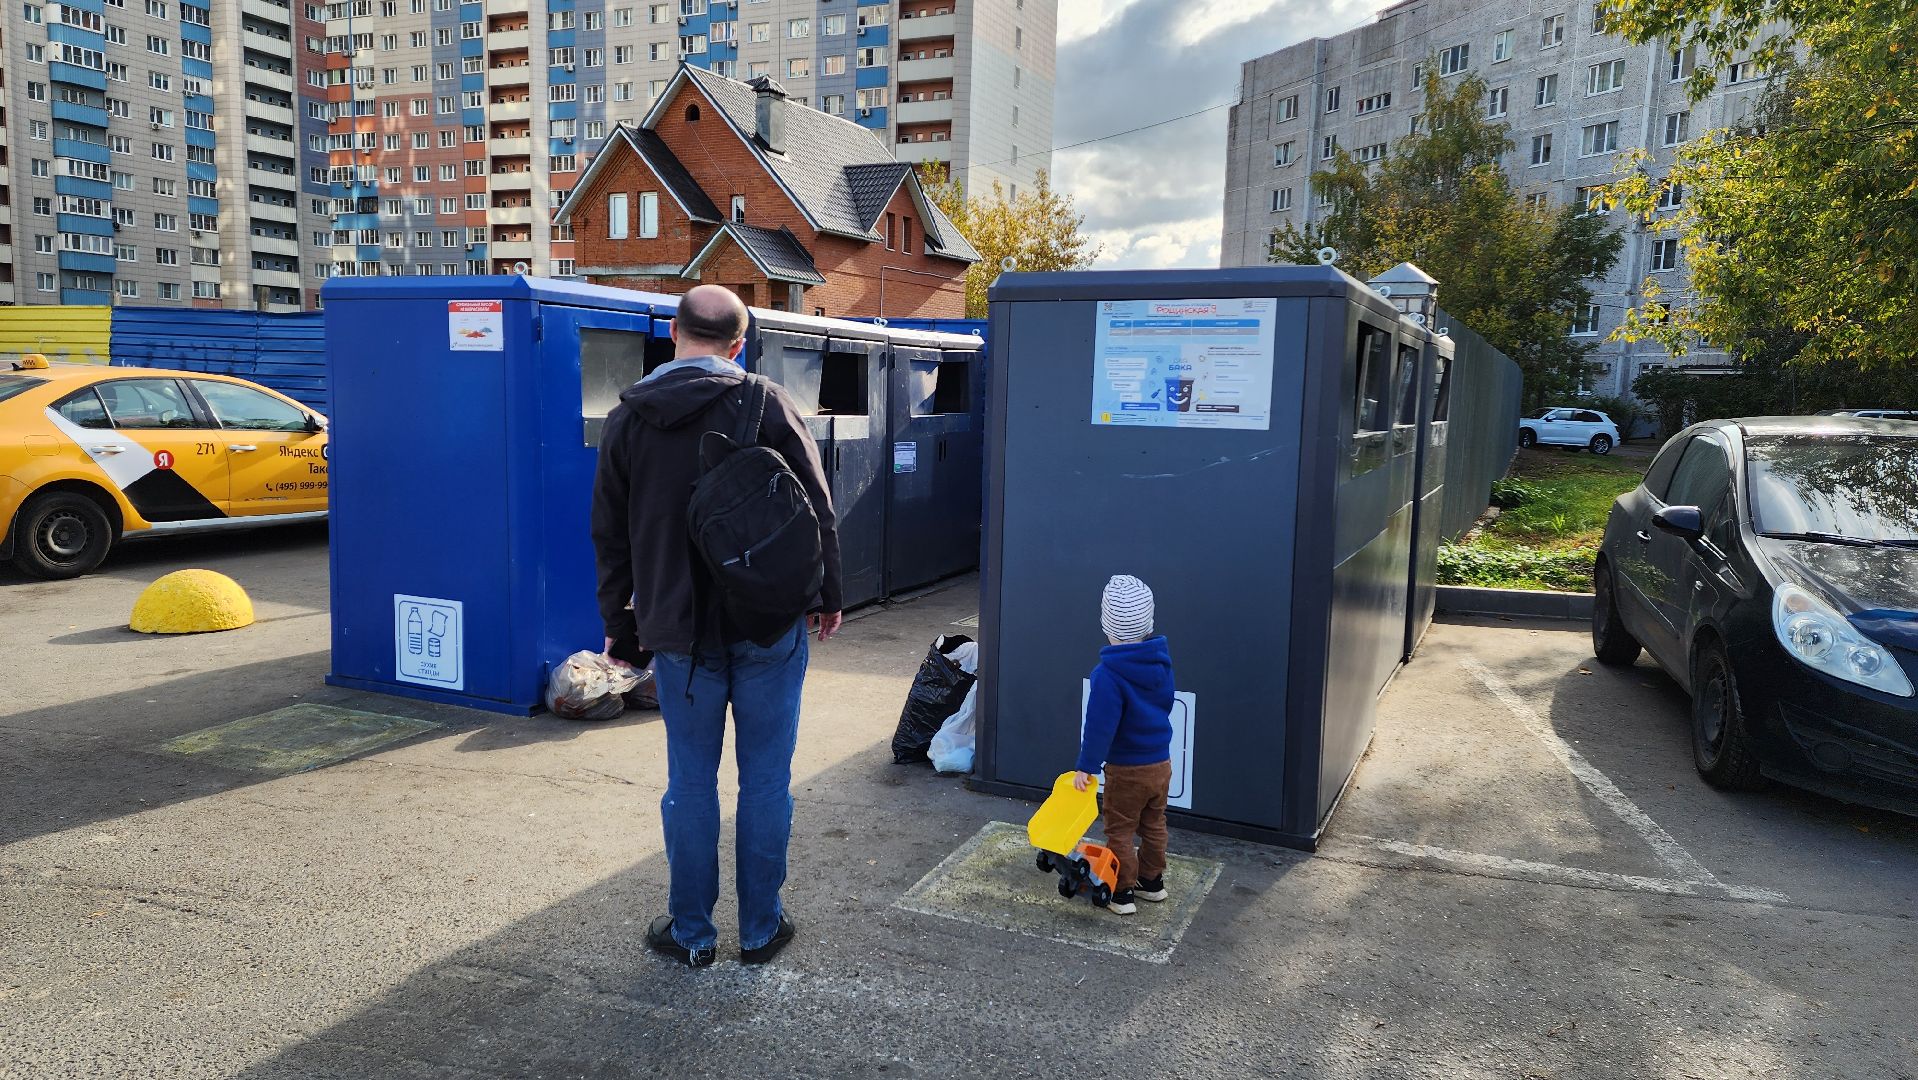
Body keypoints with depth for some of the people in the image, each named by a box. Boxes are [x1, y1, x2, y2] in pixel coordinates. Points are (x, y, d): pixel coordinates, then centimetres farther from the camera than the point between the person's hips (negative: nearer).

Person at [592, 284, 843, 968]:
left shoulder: (629, 417, 3)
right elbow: (816, 509, -4)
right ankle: (761, 929, 20)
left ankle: (691, 933, 23)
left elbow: (610, 532, 9)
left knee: (690, 782, 12)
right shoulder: (765, 404, -6)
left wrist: (617, 618, 18)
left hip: (678, 630, 2)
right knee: (766, 779, 9)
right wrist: (828, 595, 8)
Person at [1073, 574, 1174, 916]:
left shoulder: (1109, 674, -26)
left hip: (1127, 770, -7)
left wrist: (1086, 766, -13)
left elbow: (1100, 724, -23)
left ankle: (1122, 892, 17)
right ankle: (1152, 881, 36)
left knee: (1120, 830, 9)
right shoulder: (1161, 660, -5)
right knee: (1153, 825, 22)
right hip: (1161, 762, 7)